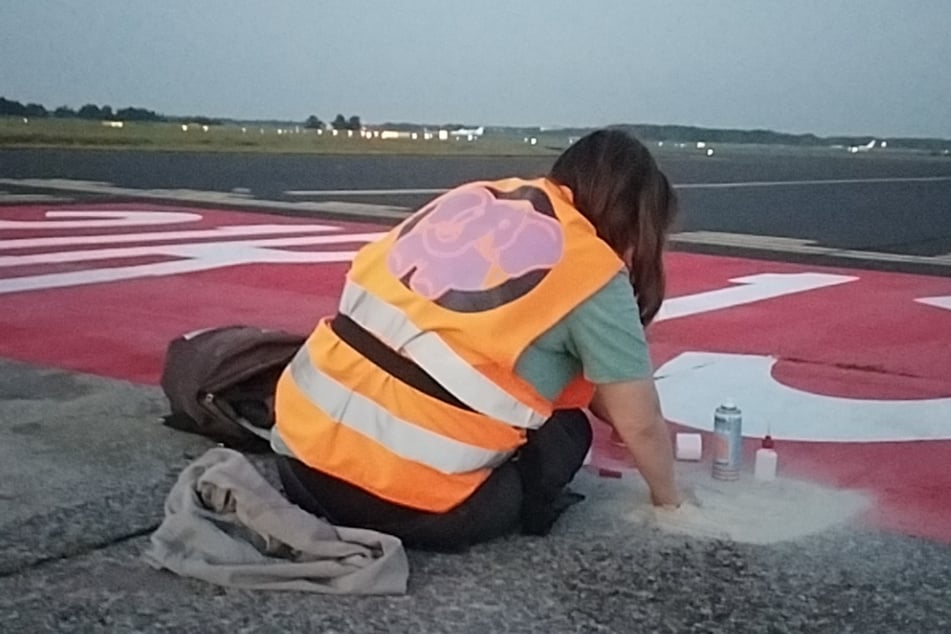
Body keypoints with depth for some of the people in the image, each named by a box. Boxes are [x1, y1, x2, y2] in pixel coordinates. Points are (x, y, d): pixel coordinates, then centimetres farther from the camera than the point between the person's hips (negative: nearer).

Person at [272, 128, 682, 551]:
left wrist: (612, 414, 34)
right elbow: (640, 426, 4)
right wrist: (667, 498, 25)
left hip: (299, 448, 5)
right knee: (566, 432, 17)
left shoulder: (475, 199, 13)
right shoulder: (591, 272, -5)